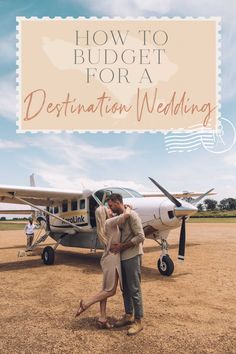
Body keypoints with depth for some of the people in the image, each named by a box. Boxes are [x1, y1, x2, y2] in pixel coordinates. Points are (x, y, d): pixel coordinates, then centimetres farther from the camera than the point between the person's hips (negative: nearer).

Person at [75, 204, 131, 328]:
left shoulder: (106, 225, 12)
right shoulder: (110, 222, -16)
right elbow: (126, 215, -28)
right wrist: (127, 208, -9)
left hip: (109, 259, 10)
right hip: (112, 259, -10)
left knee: (106, 290, 11)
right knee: (110, 291, 0)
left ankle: (102, 319, 17)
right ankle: (85, 304, 6)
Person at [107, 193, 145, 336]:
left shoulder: (131, 215, -14)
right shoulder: (118, 217, 11)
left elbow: (140, 237, -18)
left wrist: (122, 246, -18)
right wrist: (115, 246, 0)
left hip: (132, 256, -8)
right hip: (122, 257, 8)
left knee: (134, 290, 0)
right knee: (125, 289, 16)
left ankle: (138, 321, 10)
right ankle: (128, 316, 30)